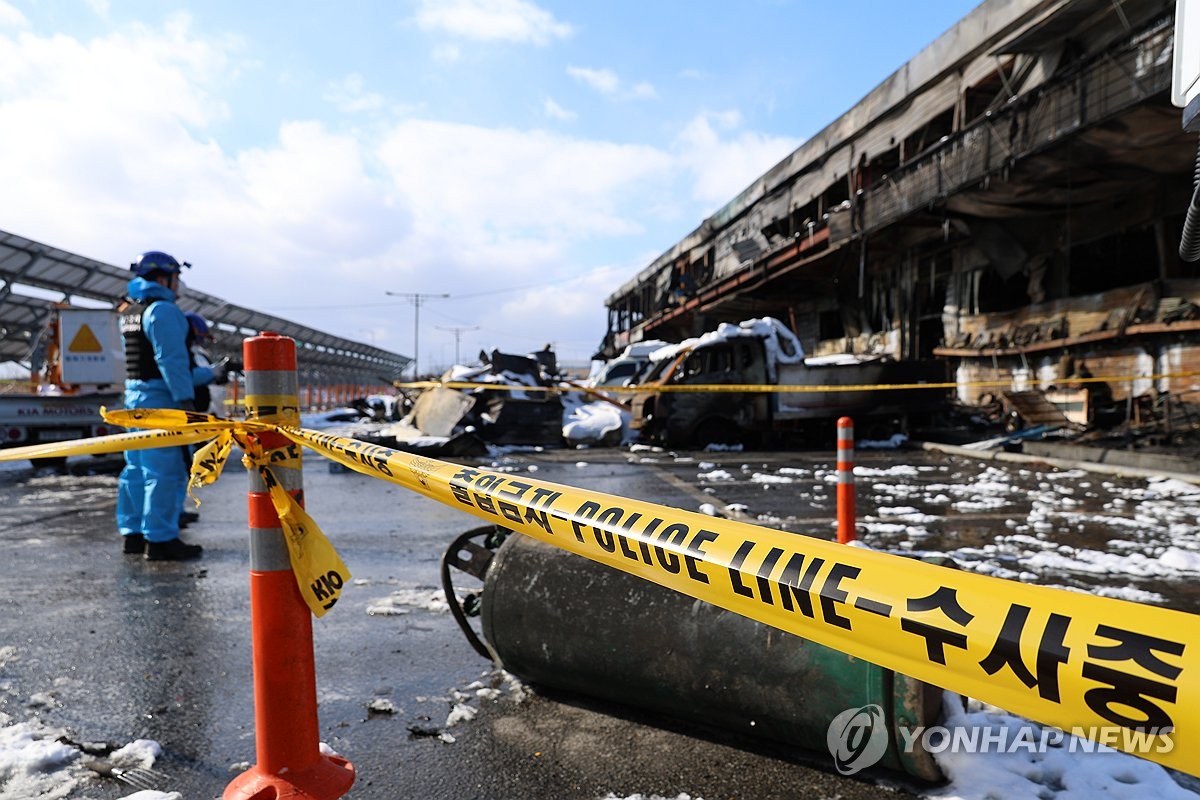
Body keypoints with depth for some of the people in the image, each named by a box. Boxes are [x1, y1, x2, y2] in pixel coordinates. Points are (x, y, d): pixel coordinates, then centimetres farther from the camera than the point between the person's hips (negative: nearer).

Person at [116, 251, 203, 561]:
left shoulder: (130, 311, 18)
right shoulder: (162, 310, -13)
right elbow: (171, 359, -21)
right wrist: (186, 399, -22)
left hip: (134, 394, 10)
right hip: (160, 397, -10)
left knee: (136, 467, 14)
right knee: (165, 470, -8)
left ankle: (132, 534, 21)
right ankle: (160, 540, -6)